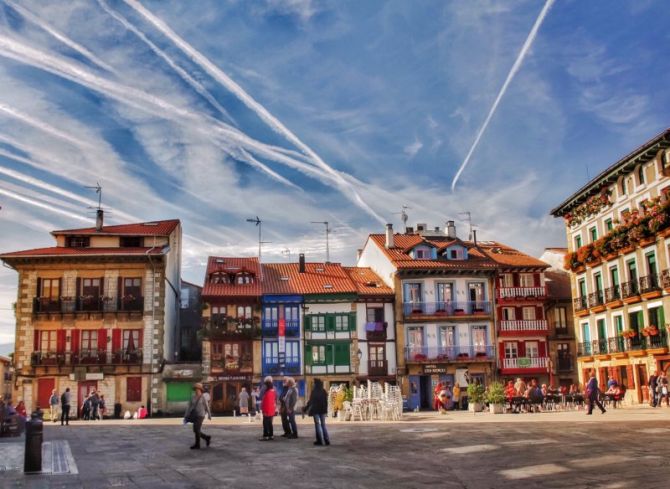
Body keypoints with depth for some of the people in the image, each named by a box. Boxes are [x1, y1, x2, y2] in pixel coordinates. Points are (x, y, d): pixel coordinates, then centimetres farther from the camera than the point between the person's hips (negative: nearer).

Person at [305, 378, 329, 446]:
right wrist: (326, 410, 14)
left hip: (315, 410, -4)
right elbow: (326, 402, 6)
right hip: (323, 410, 4)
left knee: (317, 424, 2)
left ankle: (320, 440, -1)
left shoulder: (314, 391, -11)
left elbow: (310, 401, -8)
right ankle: (327, 440, 8)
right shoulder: (324, 391, 3)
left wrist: (306, 408, 3)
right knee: (323, 424, 11)